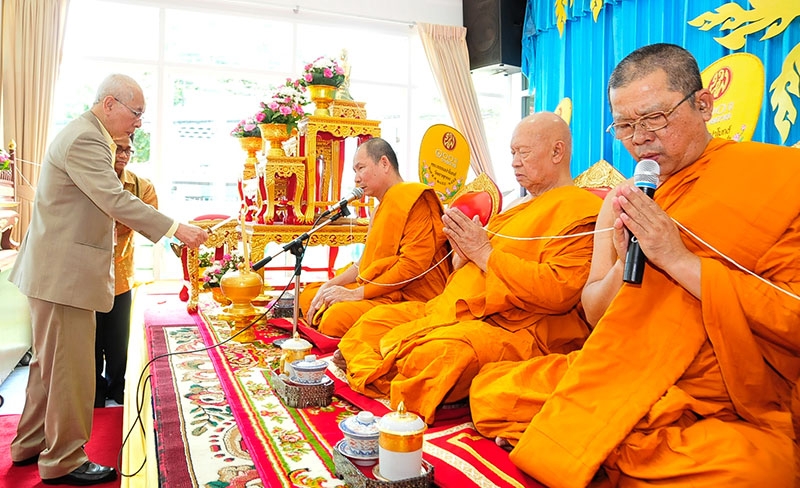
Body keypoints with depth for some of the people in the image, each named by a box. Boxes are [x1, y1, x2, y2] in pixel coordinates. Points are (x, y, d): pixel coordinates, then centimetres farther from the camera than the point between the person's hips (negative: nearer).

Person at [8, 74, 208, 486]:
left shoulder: (84, 135, 16)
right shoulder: (85, 139, -19)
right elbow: (116, 201, -27)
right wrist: (177, 229, -26)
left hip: (56, 269, 11)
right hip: (64, 272, -11)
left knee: (49, 362, 20)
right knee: (71, 368, 0)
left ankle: (31, 444, 34)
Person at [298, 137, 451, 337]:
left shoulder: (414, 198, -11)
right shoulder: (382, 207, 20)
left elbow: (412, 266, -21)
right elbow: (365, 263, 21)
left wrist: (357, 293, -19)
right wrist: (329, 285, 5)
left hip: (410, 298, -10)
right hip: (380, 291, 10)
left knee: (336, 317, -31)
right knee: (308, 294, 9)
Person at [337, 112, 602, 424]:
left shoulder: (581, 209, -5)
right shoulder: (522, 209, 24)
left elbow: (558, 292, -20)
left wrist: (484, 252, -13)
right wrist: (463, 253, 1)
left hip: (516, 329, -10)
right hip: (461, 310, 10)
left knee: (437, 352, -36)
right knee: (375, 320, 3)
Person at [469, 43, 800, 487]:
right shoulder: (622, 203, 9)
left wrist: (678, 259, -20)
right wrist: (624, 264, -10)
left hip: (729, 416, -4)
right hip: (620, 387, 4)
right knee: (489, 392, -7)